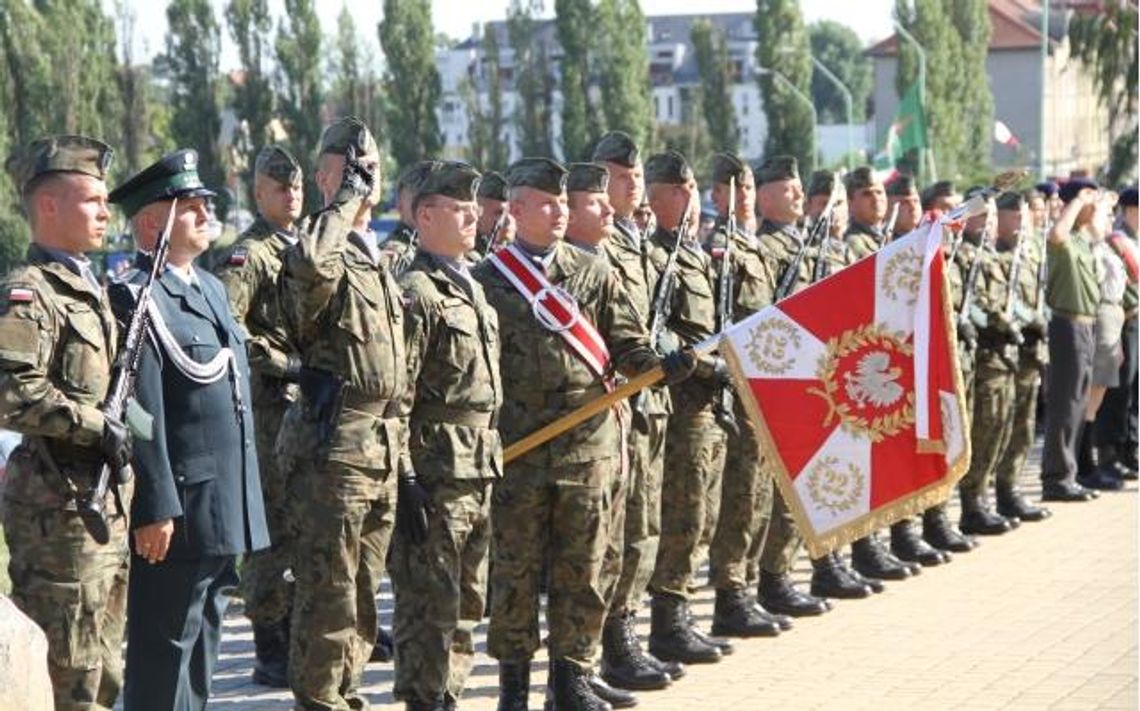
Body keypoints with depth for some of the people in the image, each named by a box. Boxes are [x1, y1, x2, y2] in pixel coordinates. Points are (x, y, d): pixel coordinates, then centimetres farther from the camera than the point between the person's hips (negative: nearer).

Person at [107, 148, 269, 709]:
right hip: (177, 512, -9)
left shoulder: (211, 288, 17)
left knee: (202, 643, 16)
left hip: (224, 512, 9)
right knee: (164, 648, -2)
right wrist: (156, 510, -21)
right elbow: (142, 415, -18)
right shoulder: (136, 298, -13)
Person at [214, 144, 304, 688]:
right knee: (275, 526, -7)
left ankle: (293, 638, 22)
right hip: (271, 405, -8)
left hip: (311, 402, 8)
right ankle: (270, 653, -1)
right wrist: (283, 364, -17)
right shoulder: (248, 254, -9)